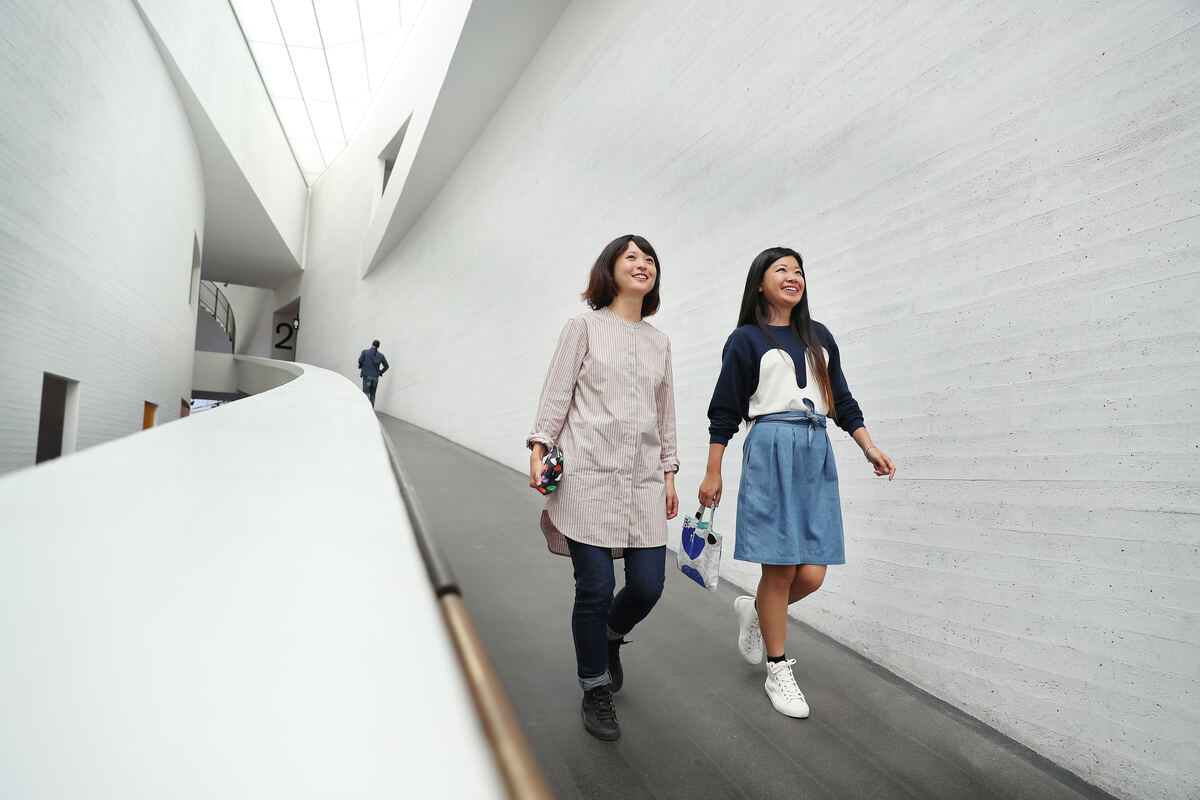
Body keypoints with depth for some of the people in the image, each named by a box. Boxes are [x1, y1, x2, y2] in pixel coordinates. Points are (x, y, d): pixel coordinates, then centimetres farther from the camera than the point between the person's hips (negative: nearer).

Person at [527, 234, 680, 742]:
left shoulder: (659, 341, 17)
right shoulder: (584, 326, 5)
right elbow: (557, 393, 1)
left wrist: (669, 472, 17)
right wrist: (539, 446, -10)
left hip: (643, 479, 4)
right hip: (590, 475, -4)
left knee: (648, 585, 2)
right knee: (595, 588, -2)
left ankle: (611, 635, 37)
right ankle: (596, 693, 21)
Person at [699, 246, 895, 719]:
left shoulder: (819, 337, 18)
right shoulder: (746, 340, 4)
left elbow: (842, 401, 20)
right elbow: (724, 412, 2)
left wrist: (869, 448, 7)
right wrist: (712, 474, -2)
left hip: (816, 454, 5)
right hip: (770, 450, -5)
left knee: (812, 574, -1)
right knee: (781, 569, -4)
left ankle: (753, 611, 30)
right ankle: (778, 672, 15)